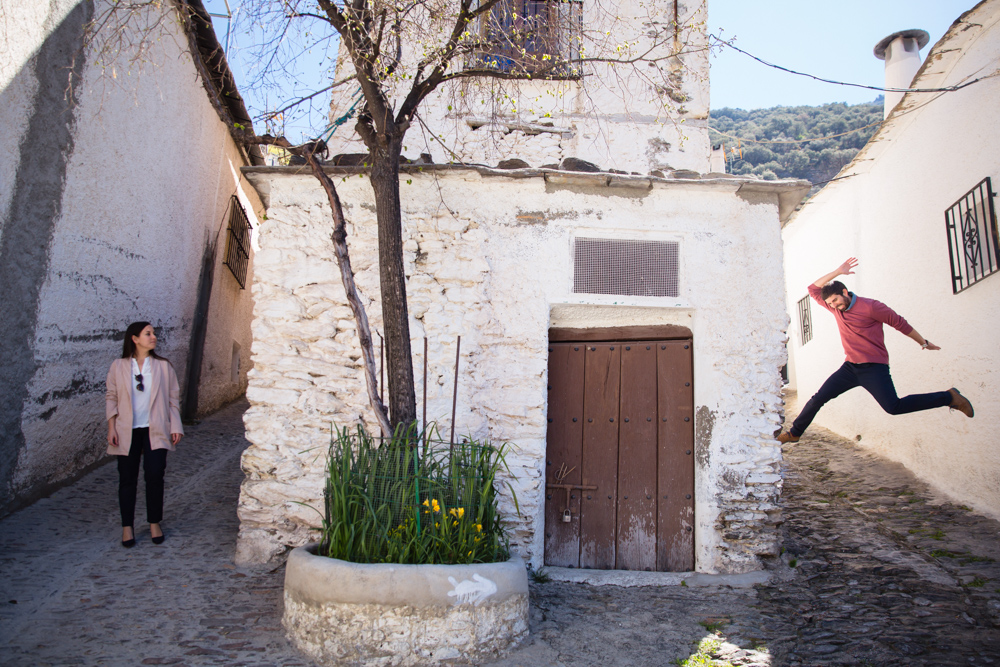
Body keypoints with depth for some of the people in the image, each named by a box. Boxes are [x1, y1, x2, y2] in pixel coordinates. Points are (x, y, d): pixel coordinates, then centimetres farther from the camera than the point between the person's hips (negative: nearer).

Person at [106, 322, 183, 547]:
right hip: (127, 431, 0)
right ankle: (127, 527, 19)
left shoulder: (163, 366, 3)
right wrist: (112, 428, -3)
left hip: (155, 431, 0)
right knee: (127, 478, 6)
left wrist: (175, 427, 1)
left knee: (155, 475, -4)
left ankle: (154, 523, 13)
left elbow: (173, 397, 6)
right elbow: (111, 398, 4)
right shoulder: (119, 367, 2)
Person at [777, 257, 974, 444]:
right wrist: (837, 272, -1)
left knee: (893, 407, -19)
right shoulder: (836, 308, 6)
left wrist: (924, 343, 8)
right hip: (850, 367, 6)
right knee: (818, 398, 1)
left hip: (873, 367, -6)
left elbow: (900, 323, -2)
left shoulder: (871, 307, -12)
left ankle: (949, 397, -4)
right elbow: (814, 289, 10)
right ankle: (794, 432, 13)